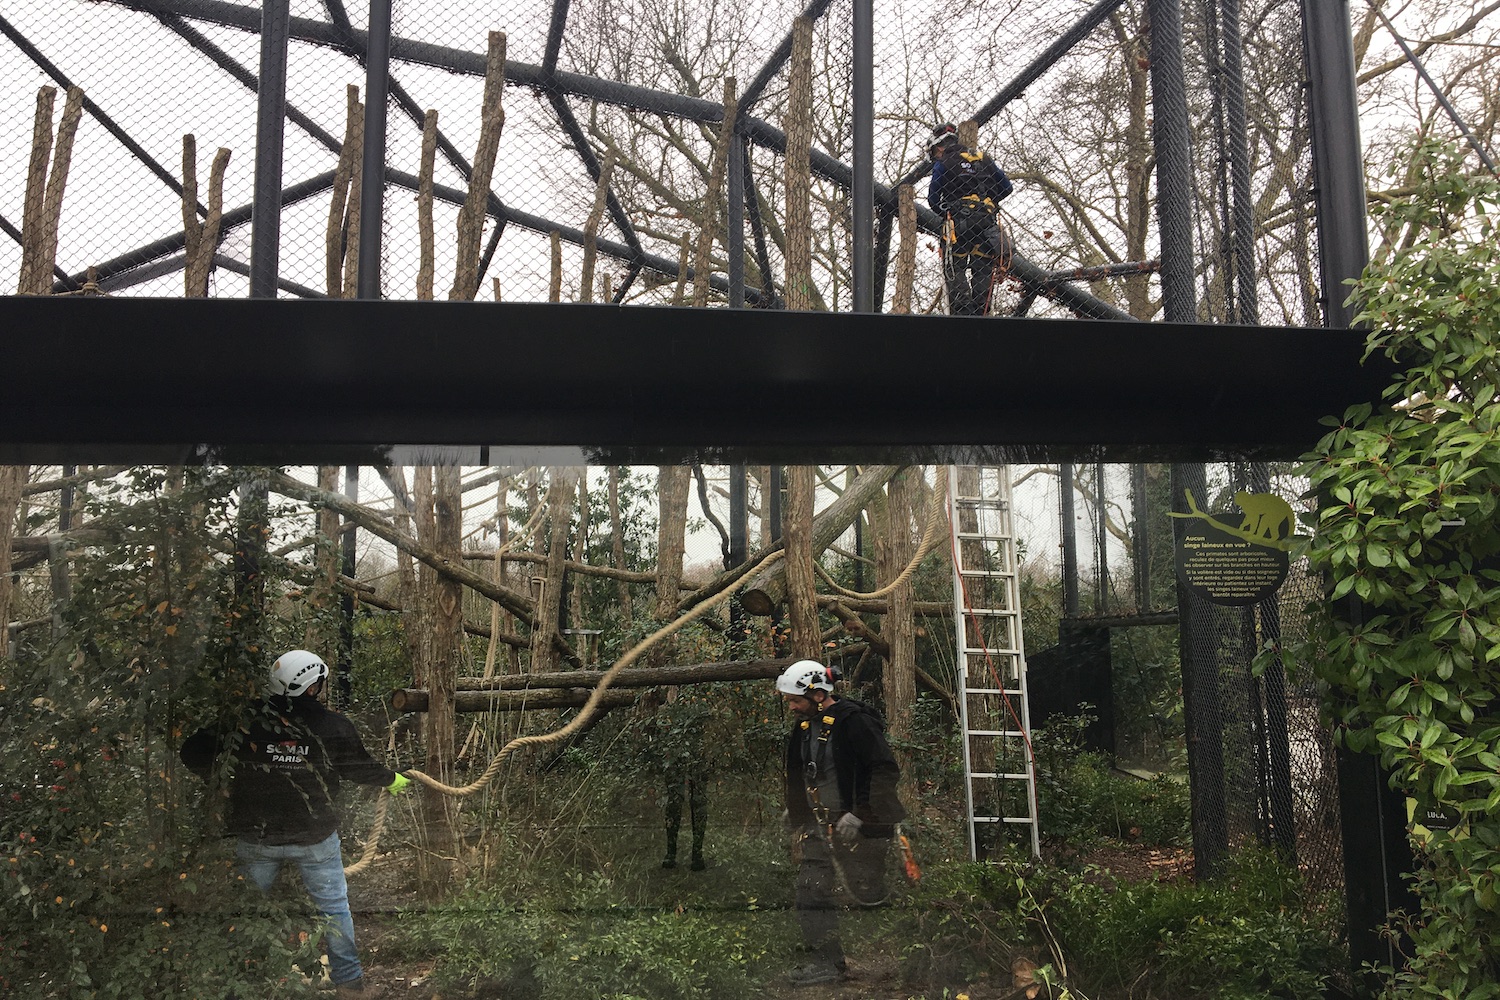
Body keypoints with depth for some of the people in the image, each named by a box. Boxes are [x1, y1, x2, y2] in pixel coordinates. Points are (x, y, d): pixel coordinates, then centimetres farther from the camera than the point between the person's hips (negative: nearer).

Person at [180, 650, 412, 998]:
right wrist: (391, 779, 20)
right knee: (333, 907, 14)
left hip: (256, 838, 1)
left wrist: (211, 777, 14)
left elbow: (193, 752, -7)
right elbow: (361, 767, 0)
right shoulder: (333, 726, -13)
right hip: (315, 838, -1)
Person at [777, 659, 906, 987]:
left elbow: (886, 770, -21)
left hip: (859, 826, -8)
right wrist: (797, 816, 23)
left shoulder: (854, 722, -19)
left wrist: (859, 814, -24)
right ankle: (827, 963, 12)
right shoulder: (803, 727, 8)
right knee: (812, 892, 2)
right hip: (820, 825, 8)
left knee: (867, 893, 2)